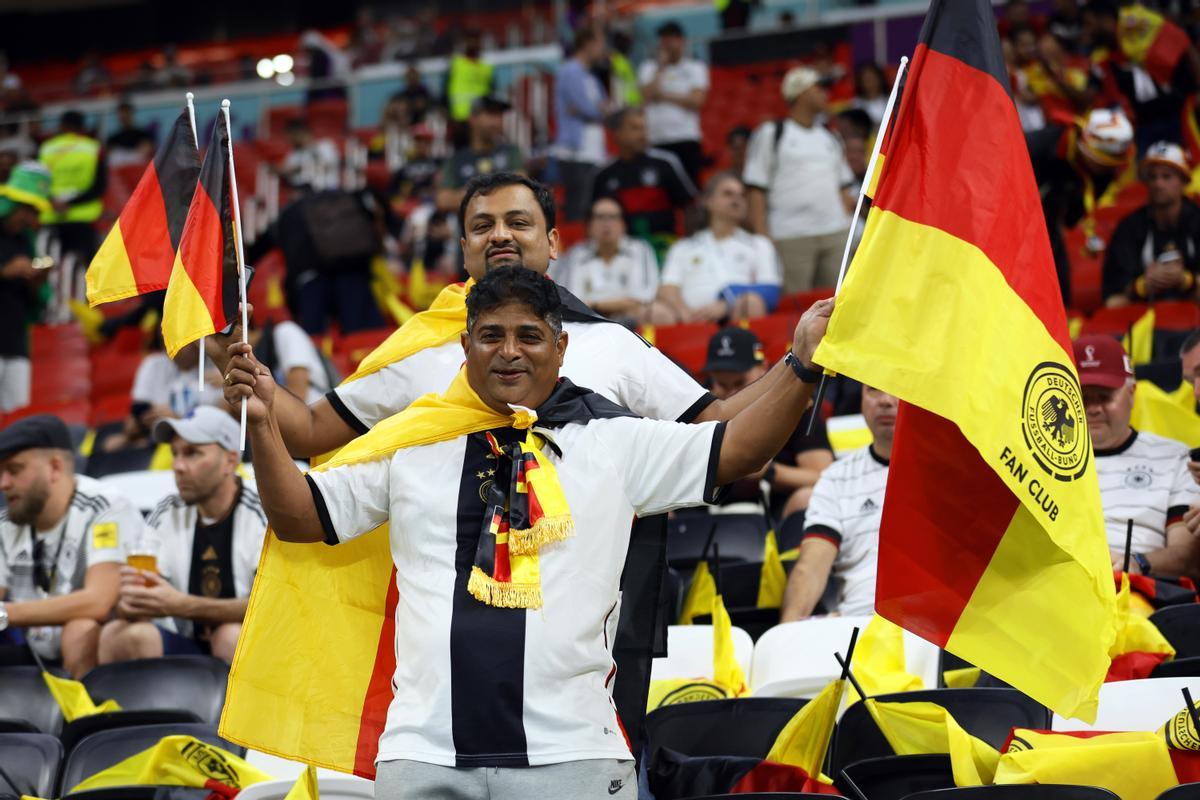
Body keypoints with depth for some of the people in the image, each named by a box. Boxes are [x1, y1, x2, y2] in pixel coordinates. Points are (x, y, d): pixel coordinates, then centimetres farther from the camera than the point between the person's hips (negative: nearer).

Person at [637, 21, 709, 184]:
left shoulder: (695, 68, 10)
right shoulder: (649, 68, 14)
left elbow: (696, 100, -4)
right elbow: (646, 96, -2)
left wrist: (664, 95, -2)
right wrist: (661, 68, 0)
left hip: (686, 139, -1)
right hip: (656, 140, 1)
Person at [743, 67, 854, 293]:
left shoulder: (830, 137, 22)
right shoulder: (770, 134, 4)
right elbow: (756, 190, -1)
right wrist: (762, 237, -11)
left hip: (835, 233, 5)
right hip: (791, 238, -5)